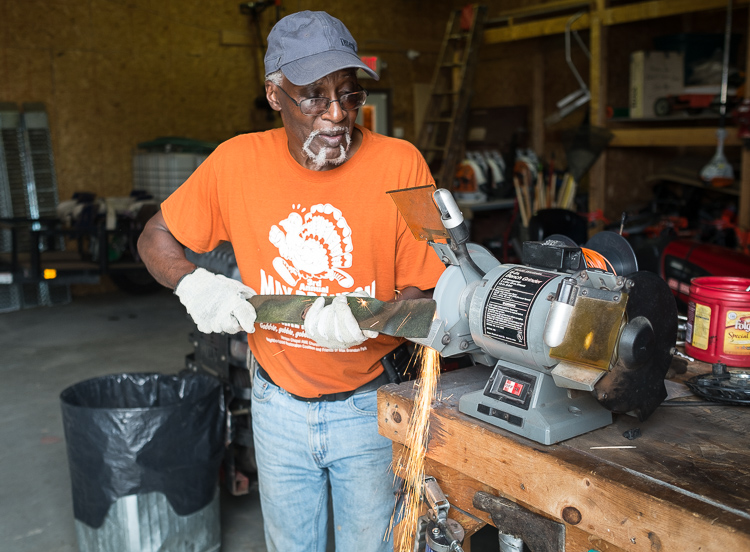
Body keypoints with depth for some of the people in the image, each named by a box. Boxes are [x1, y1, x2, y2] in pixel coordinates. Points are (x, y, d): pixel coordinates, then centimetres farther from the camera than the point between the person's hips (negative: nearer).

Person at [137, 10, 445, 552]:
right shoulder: (238, 162, -9)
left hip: (368, 405, -2)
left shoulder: (399, 163, -15)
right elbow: (156, 238, 4)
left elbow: (426, 297, -12)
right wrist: (192, 284, -16)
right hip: (278, 402, 2)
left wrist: (368, 318, -31)